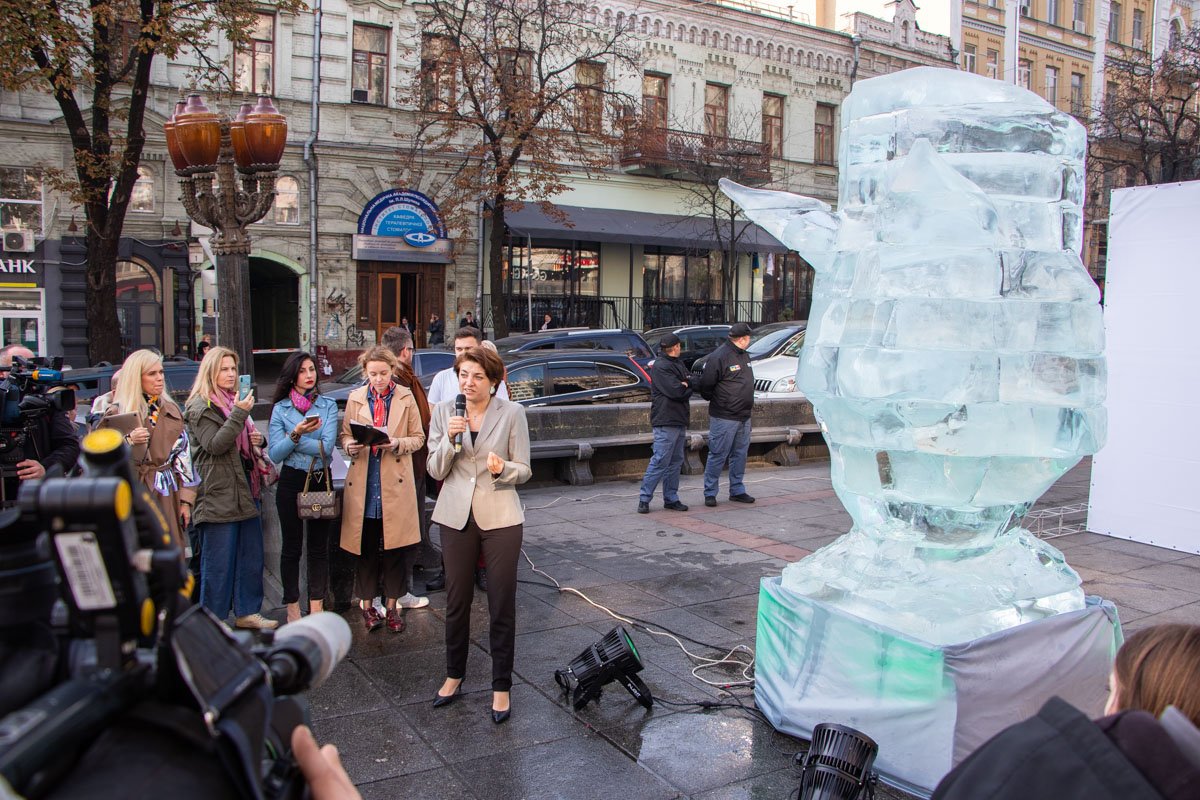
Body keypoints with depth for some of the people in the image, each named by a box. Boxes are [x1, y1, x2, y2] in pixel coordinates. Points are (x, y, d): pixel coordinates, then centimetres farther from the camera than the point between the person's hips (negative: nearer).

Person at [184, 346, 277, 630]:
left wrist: (257, 439, 6)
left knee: (251, 555, 12)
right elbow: (214, 445, -19)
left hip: (245, 490, 8)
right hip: (218, 493, -8)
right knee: (218, 562, -2)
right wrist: (238, 414, -23)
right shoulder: (200, 407, -7)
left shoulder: (235, 401, 18)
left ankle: (247, 612, 22)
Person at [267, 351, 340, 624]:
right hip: (292, 482, -1)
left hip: (322, 481, 1)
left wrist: (291, 440, -12)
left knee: (319, 547, 8)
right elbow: (275, 454, -8)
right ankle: (292, 609, 19)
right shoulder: (281, 408, 0)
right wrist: (296, 434, -22)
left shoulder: (328, 405, 1)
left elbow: (327, 447, -12)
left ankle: (317, 607, 17)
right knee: (291, 547, 8)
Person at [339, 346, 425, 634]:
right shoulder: (355, 398, 7)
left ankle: (392, 606, 18)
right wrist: (350, 445, -12)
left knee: (394, 548, 4)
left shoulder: (405, 398, 3)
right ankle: (367, 605, 21)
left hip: (395, 484, -1)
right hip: (363, 484, 1)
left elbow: (418, 438, 4)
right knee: (366, 548, 6)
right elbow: (344, 435, 10)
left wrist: (398, 443, -16)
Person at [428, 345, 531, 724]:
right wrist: (449, 440, -18)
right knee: (456, 601, 12)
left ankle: (501, 687, 17)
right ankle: (454, 676, 32)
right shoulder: (444, 411, 1)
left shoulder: (512, 413, -5)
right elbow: (435, 470, 0)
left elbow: (523, 470, -2)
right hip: (456, 516, 2)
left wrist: (503, 468, -23)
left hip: (500, 517, -2)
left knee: (502, 605, 3)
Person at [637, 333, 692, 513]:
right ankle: (644, 499, -2)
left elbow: (689, 388, 12)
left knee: (676, 462, 11)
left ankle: (671, 499, 18)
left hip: (679, 421, 9)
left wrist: (684, 387, -9)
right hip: (666, 422, -9)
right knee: (660, 461, -9)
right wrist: (686, 387, -1)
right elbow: (675, 391, -21)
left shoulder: (678, 364, 19)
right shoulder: (660, 367, -12)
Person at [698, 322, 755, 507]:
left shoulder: (744, 356, 13)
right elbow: (705, 386, -13)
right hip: (724, 418, -8)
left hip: (744, 416, 8)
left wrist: (749, 402, 14)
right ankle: (710, 493, 8)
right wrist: (717, 402, -2)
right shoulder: (719, 357, -15)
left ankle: (737, 490, 23)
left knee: (740, 455, 13)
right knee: (718, 455, -2)